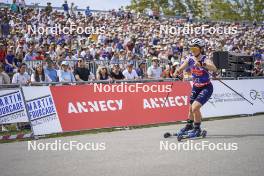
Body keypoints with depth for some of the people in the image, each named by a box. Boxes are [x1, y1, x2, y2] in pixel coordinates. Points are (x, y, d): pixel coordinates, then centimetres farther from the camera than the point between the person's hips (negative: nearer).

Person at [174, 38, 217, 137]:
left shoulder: (205, 60, -23)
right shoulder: (190, 59, -8)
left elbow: (214, 69, -43)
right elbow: (180, 69, 5)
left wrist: (201, 64, -58)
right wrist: (177, 74, -18)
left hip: (206, 88, -6)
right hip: (196, 87, 6)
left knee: (195, 107, -19)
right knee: (191, 109, 18)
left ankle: (197, 129, 1)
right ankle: (189, 126, 44)